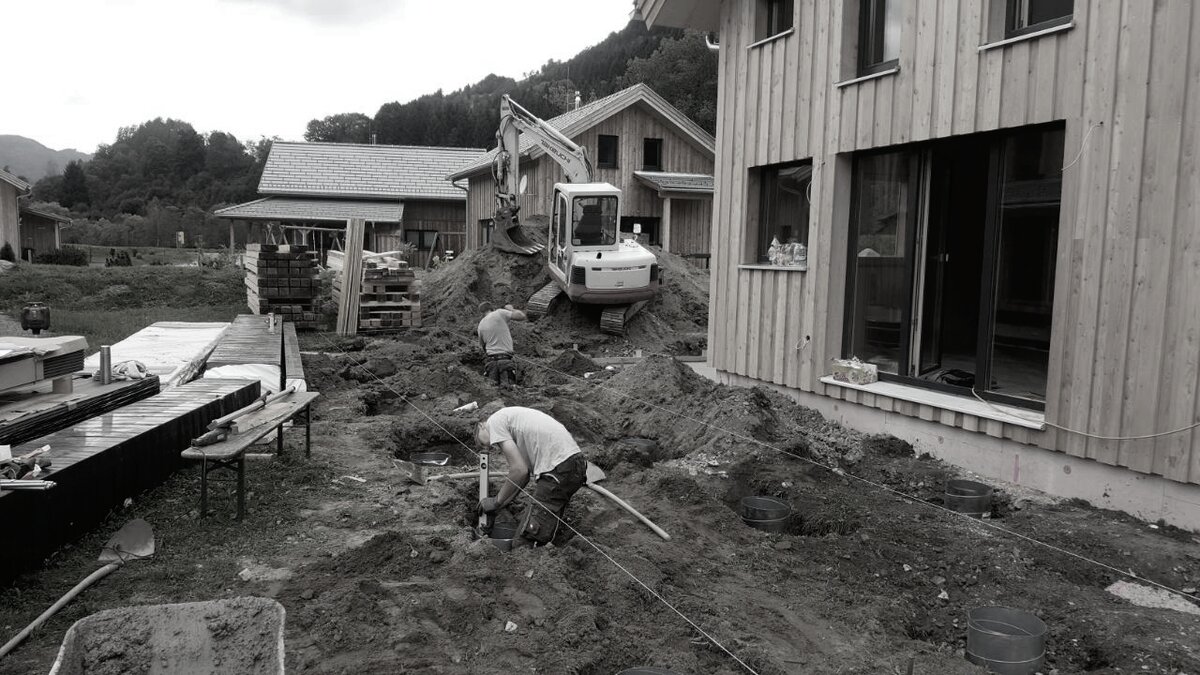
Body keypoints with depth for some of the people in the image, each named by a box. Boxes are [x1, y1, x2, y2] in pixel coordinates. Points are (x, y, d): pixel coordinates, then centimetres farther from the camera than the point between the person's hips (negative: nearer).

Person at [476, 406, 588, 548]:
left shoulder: (494, 421, 2)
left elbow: (519, 471, -6)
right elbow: (525, 474, 26)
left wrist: (496, 501, 7)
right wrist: (502, 503, 28)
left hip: (559, 469, -10)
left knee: (525, 543, -7)